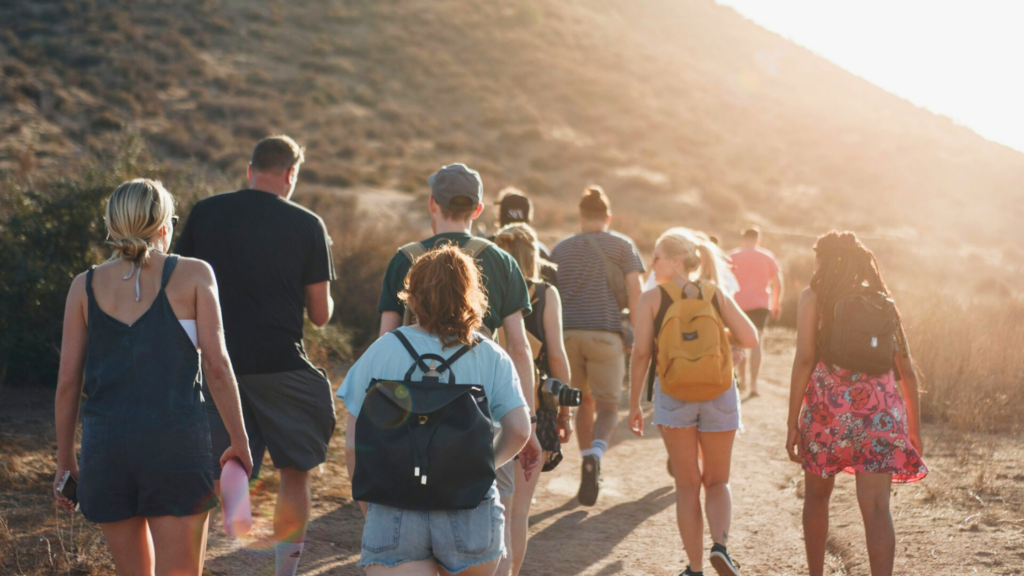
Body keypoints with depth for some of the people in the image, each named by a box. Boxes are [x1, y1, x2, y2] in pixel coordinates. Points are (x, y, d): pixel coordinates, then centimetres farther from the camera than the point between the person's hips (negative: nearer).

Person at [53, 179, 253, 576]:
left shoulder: (86, 286, 7)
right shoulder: (193, 275, 1)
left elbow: (68, 381, 5)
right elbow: (217, 367, -4)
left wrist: (64, 460, 15)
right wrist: (240, 442, 5)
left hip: (105, 443, 3)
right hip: (177, 440, -3)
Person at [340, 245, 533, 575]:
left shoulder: (382, 351, -1)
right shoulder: (491, 358, 2)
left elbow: (354, 446, -1)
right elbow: (519, 429, -6)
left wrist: (367, 503, 15)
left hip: (395, 515, -1)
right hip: (471, 516, 1)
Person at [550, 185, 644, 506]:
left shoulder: (561, 248, 16)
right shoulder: (622, 246, 7)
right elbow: (634, 293, -1)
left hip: (567, 333, 3)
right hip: (606, 334, -3)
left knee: (585, 402, 18)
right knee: (608, 407, 4)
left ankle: (590, 468, 17)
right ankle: (594, 456, -24)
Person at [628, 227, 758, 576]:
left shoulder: (651, 299, -3)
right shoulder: (716, 295, 2)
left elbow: (641, 353, -8)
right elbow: (749, 339, -5)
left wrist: (634, 404, 0)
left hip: (674, 396, -1)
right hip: (718, 394, 2)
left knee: (687, 486, 11)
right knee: (717, 482, 17)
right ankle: (720, 544, -9)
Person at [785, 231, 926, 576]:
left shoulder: (814, 298, 2)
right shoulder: (882, 301, 12)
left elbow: (804, 360, -8)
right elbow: (907, 372, 11)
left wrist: (792, 424, -6)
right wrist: (914, 430, 19)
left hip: (828, 409, -2)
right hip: (880, 412, 2)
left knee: (816, 495, 20)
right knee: (875, 506, -4)